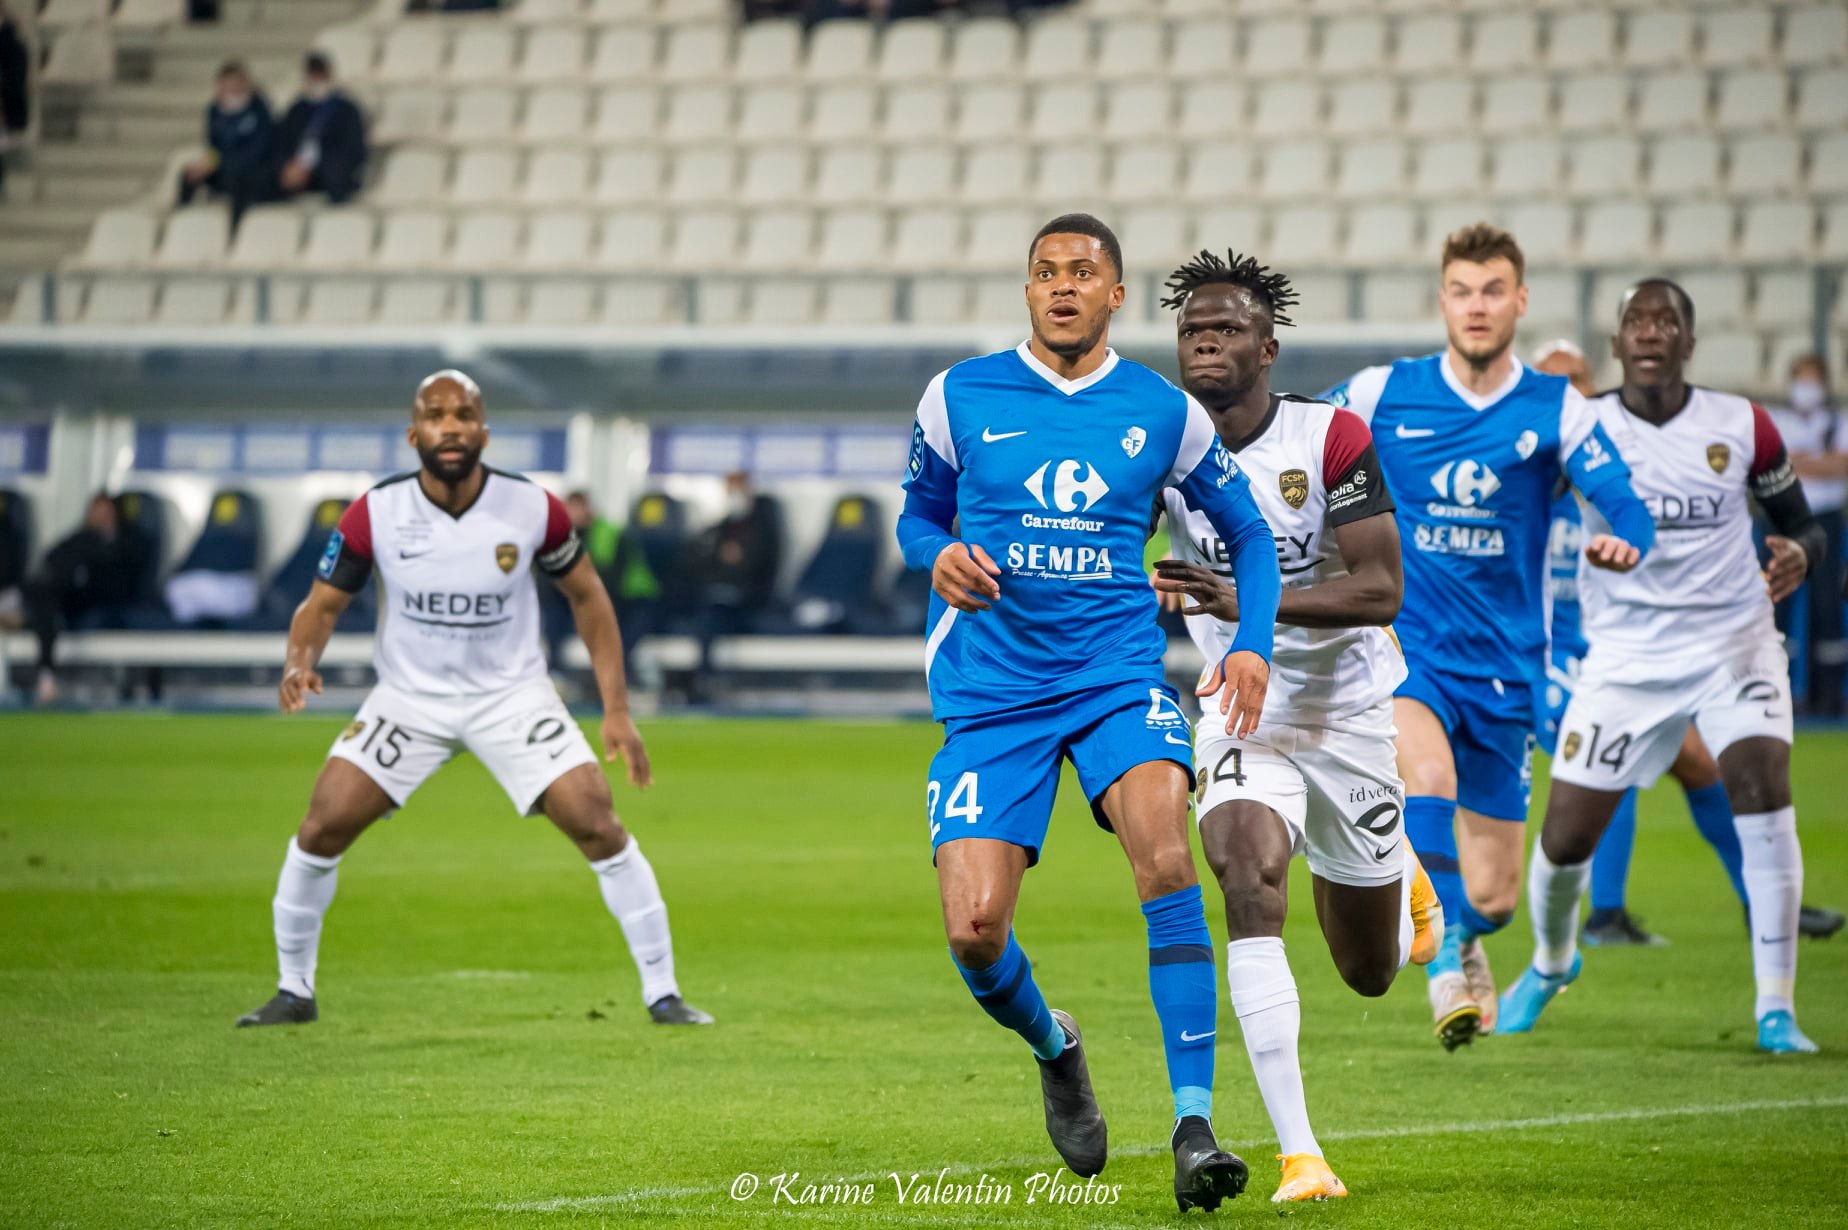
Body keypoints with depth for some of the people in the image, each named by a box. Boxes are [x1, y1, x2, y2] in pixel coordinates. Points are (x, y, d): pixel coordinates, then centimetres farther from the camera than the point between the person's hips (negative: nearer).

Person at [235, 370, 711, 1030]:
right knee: (322, 827, -10)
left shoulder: (532, 508, -15)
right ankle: (294, 993, 9)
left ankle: (662, 993, -1)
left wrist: (617, 711, -4)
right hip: (409, 696, 1)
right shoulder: (376, 513, -16)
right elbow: (324, 602, -5)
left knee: (599, 828, -13)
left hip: (513, 694, -1)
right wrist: (300, 661, -29)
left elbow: (587, 596, 0)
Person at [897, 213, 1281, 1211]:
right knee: (973, 930, -11)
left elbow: (1247, 532, 16)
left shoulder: (1165, 413, 5)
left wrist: (1251, 643, 1)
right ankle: (1055, 1052, 25)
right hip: (991, 692, 1)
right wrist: (940, 556, -6)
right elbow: (917, 516, 17)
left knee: (1164, 847, -29)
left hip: (1119, 672, -1)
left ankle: (1194, 1124, -27)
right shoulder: (960, 398, 4)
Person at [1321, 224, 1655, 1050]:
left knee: (1492, 896, 5)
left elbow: (1627, 507, -12)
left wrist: (1623, 541, -33)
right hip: (1405, 645, -1)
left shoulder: (1555, 409, -2)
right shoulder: (1383, 393, -2)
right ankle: (1445, 960, -25)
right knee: (1427, 772, -36)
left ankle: (1463, 937, 41)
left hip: (1505, 665, 2)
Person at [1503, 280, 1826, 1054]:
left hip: (1733, 639, 0)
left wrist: (1797, 553, -13)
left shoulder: (1742, 428, -2)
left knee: (1763, 789, -23)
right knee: (1565, 837, -1)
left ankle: (1776, 1009, -15)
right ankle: (1551, 961, 34)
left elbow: (1800, 522, 9)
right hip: (1627, 656, 0)